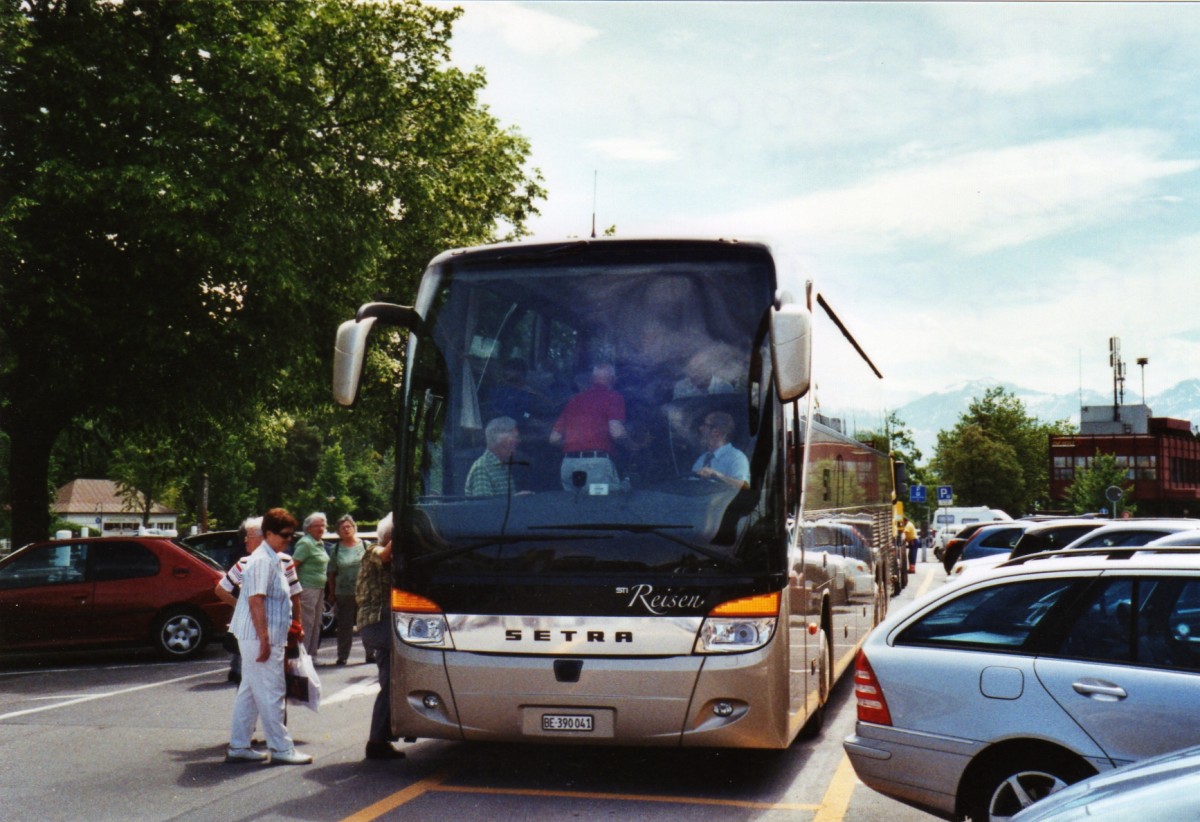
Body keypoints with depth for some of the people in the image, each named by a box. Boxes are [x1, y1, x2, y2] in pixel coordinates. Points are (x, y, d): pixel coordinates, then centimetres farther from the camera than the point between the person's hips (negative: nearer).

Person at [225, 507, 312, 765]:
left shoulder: (272, 560, 16)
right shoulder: (262, 561, -16)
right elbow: (255, 601, -22)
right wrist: (264, 640, -25)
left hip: (265, 638, 11)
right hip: (259, 638, -11)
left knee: (250, 692, 13)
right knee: (271, 693, -5)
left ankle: (238, 746, 19)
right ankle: (281, 749, -1)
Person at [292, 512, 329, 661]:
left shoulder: (320, 544, 16)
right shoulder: (305, 543, -12)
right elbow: (293, 564, -18)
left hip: (319, 588, 9)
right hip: (307, 588, -9)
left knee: (316, 625, 13)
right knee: (306, 624, -9)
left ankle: (312, 656, 19)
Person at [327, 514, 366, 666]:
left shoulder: (364, 545, 3)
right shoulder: (336, 549, 3)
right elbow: (332, 573, 6)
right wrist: (332, 593, 3)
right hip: (344, 593, 0)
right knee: (344, 625, 4)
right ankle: (342, 656, 10)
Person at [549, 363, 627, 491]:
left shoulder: (574, 399, 17)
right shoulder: (613, 397, 3)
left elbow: (554, 438, 16)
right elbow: (616, 432, -12)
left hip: (568, 463, 5)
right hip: (597, 462, -5)